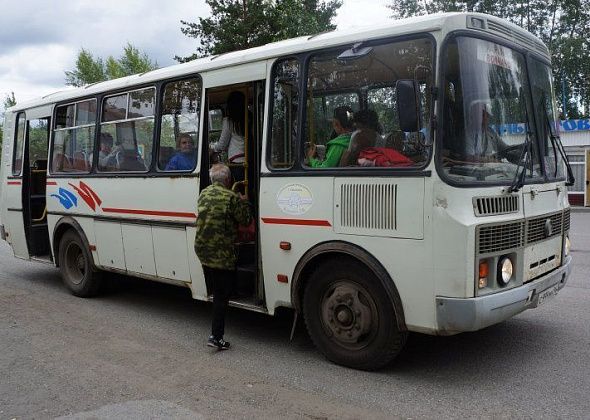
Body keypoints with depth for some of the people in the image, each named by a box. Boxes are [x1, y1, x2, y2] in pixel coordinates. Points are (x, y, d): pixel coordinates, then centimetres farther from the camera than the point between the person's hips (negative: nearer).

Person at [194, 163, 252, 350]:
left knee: (215, 291, 20)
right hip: (222, 255, -7)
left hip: (201, 250, 7)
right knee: (222, 295, 0)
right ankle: (216, 336, -1)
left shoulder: (203, 194, 8)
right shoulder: (231, 198, -15)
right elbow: (246, 220, -8)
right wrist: (244, 203, 10)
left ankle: (216, 330, 32)